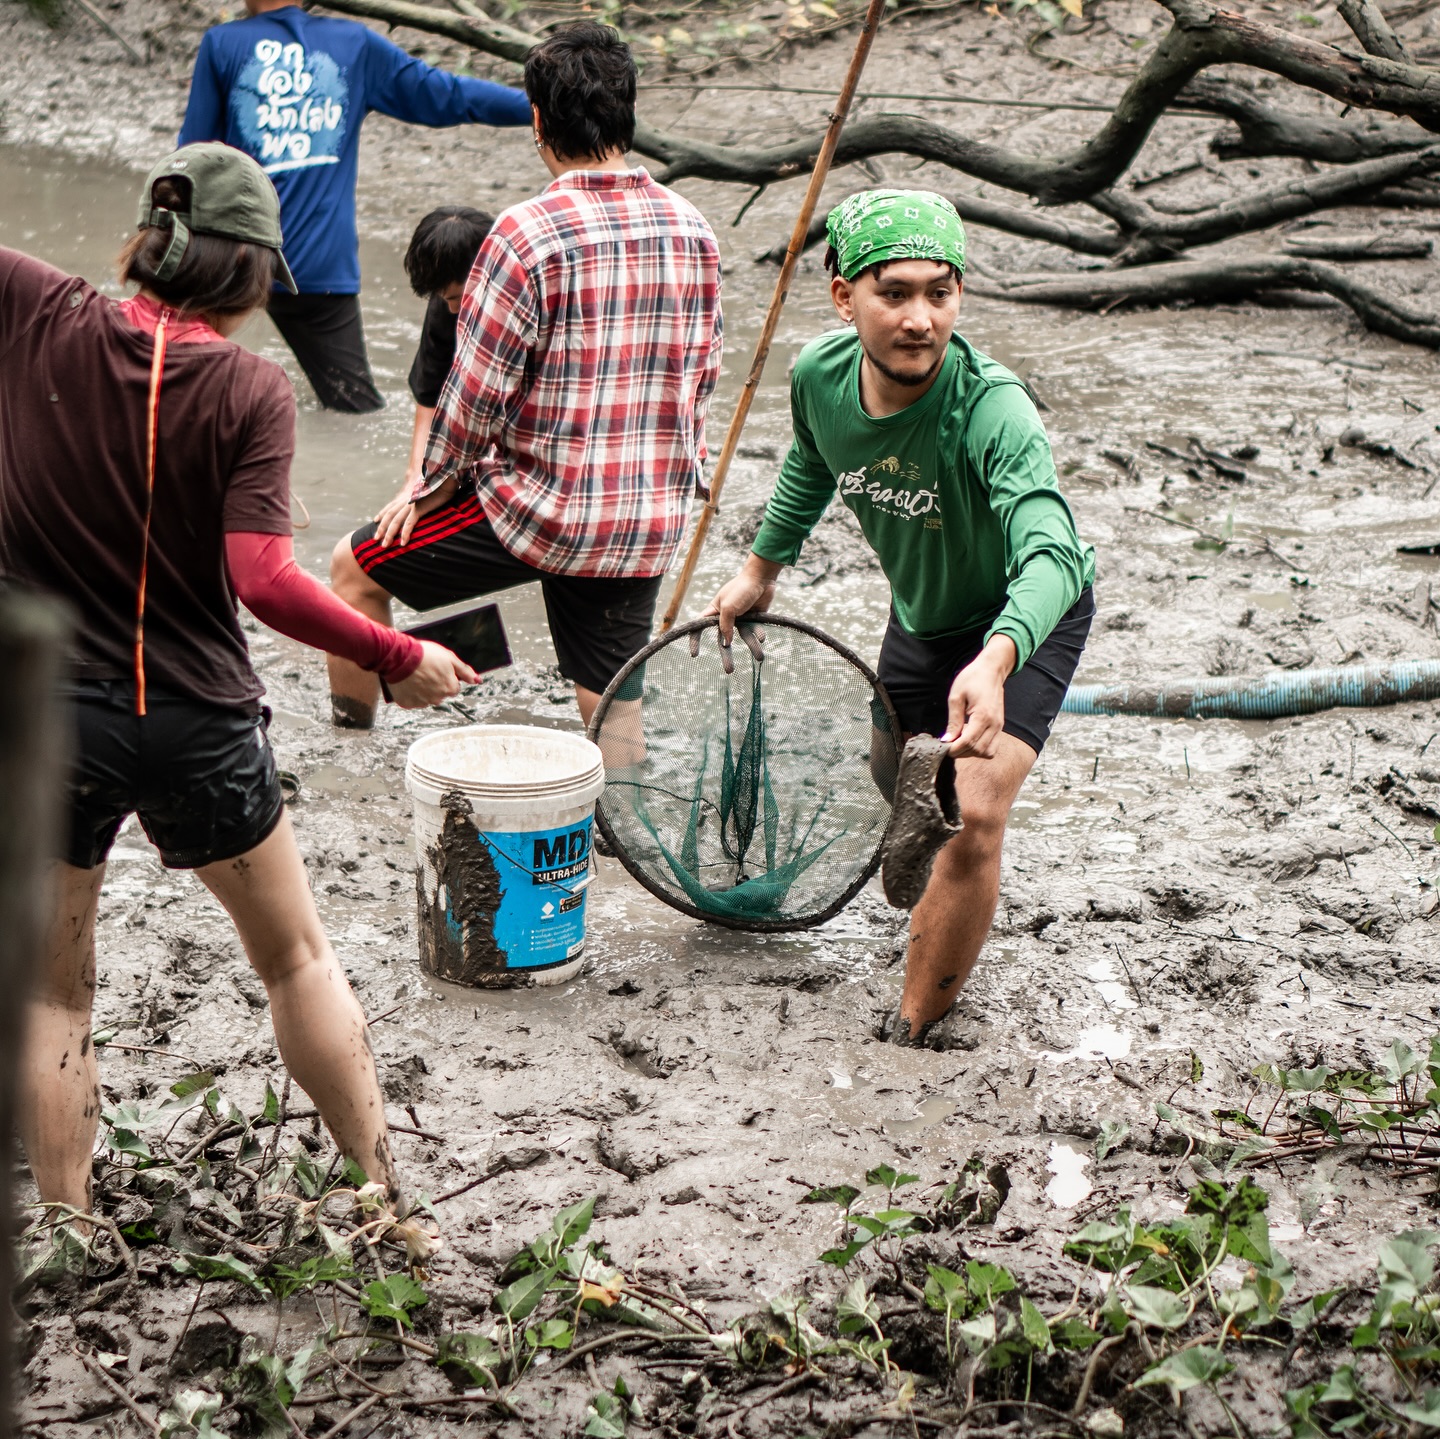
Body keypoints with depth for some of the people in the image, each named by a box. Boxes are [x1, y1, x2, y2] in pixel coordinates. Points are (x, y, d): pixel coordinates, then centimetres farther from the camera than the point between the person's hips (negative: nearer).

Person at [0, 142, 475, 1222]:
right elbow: (263, 582, -19)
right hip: (202, 725, 0)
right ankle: (385, 1193, 26)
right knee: (297, 954, 19)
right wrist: (399, 659, -10)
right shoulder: (251, 390, -10)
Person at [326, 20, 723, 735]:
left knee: (356, 567, 17)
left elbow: (477, 389, -13)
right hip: (650, 519, 5)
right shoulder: (691, 229, 2)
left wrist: (431, 486, 4)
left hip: (538, 506, -5)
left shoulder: (528, 234, -17)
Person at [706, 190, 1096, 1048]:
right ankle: (946, 942, 56)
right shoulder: (821, 376, -22)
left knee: (974, 816, -21)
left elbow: (1050, 557, -55)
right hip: (920, 614, 6)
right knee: (900, 785, 23)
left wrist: (994, 661, -73)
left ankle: (915, 1030, -3)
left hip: (1025, 621, -6)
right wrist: (762, 567, 13)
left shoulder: (992, 410, -40)